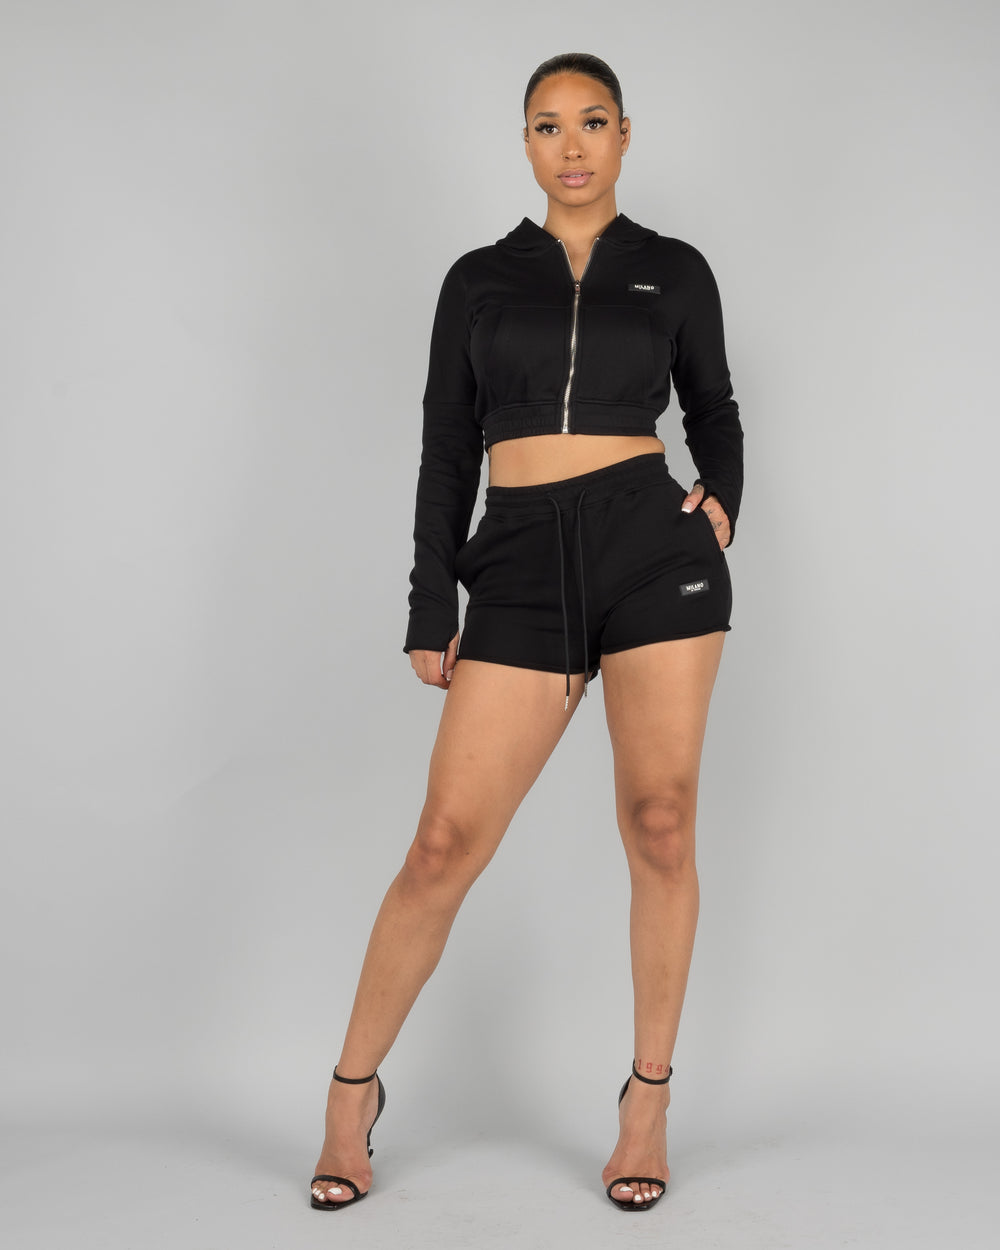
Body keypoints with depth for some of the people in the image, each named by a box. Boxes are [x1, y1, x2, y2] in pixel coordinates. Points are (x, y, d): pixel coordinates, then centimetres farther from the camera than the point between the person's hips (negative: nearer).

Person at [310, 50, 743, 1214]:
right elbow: (446, 453, 9)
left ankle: (648, 1101, 16)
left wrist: (722, 498, 0)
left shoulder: (673, 270, 10)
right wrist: (431, 612, 4)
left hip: (654, 549, 0)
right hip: (520, 570, 0)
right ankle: (353, 1090, 14)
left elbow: (714, 410, 21)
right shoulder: (478, 280, 11)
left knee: (660, 825, 1)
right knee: (445, 844, -3)